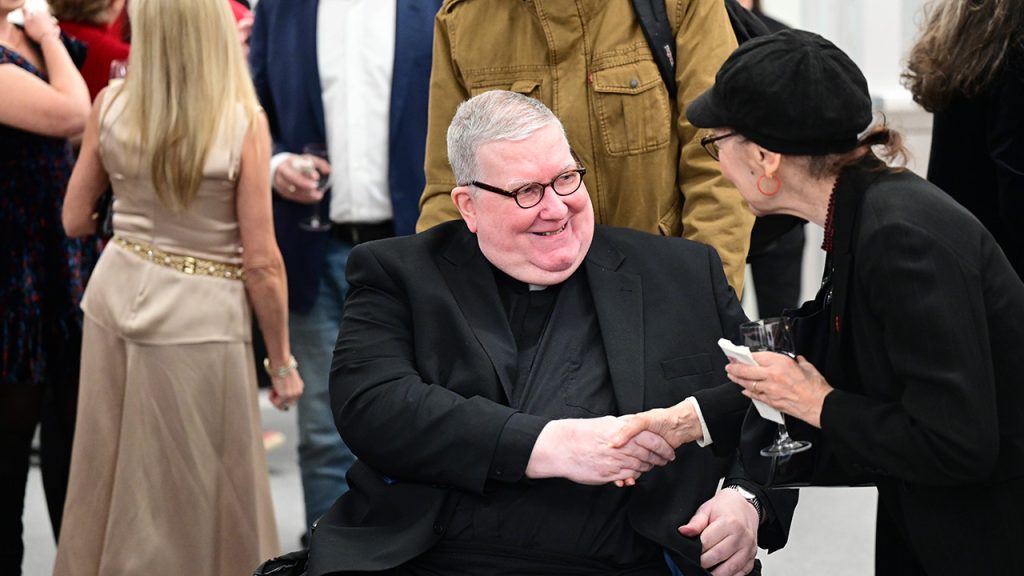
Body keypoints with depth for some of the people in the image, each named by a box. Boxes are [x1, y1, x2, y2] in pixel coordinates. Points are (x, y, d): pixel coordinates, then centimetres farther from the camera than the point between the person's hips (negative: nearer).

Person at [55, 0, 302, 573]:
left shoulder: (111, 106, -5)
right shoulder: (244, 121, -16)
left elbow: (75, 220, 6)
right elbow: (260, 262, -11)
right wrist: (283, 360, -1)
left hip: (116, 294, 4)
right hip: (200, 316, -4)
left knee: (115, 479, 18)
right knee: (197, 493, 10)